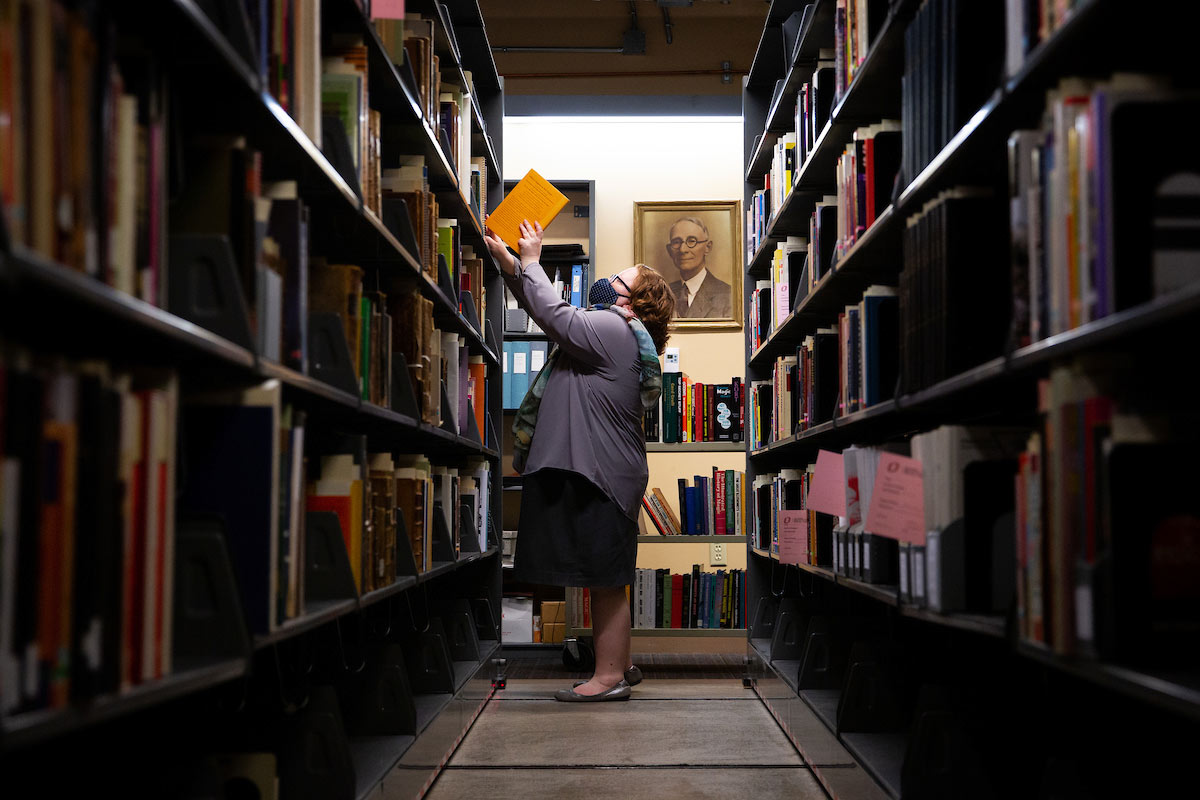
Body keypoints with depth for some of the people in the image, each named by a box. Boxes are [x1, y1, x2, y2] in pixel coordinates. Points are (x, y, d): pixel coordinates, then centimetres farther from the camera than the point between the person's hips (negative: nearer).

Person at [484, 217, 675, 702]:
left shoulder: (612, 330, -11)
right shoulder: (610, 332, 20)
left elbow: (555, 315, -17)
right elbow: (545, 310, 22)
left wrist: (530, 261, -4)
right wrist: (505, 258, 16)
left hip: (600, 477, -11)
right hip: (587, 471, 11)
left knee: (605, 581, -5)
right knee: (603, 581, 16)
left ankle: (609, 678, 1)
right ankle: (619, 666, 24)